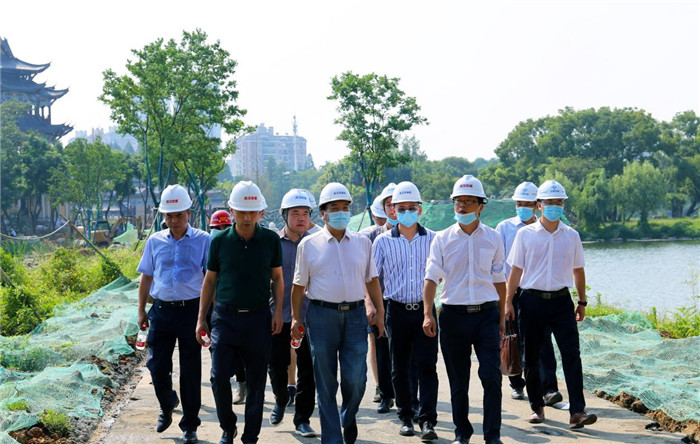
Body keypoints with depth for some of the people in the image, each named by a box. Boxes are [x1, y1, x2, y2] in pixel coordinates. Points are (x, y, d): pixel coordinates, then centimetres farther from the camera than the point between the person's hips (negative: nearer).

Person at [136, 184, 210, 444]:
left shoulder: (203, 241, 0)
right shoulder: (155, 242, 9)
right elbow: (146, 278, 15)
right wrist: (141, 311, 12)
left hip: (191, 310, -2)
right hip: (162, 311, 3)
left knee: (191, 370, 2)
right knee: (157, 366, 4)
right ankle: (167, 406, 33)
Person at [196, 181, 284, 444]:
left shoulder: (270, 240, 1)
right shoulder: (220, 241, 1)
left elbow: (277, 278, 10)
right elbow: (210, 281, 9)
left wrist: (278, 311, 0)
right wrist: (201, 318, 7)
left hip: (259, 318, 0)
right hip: (225, 316, 0)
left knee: (256, 382, 5)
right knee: (219, 376, -7)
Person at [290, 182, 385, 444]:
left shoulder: (362, 243, 11)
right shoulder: (309, 244, 5)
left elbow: (371, 280, 15)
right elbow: (299, 285, 8)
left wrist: (379, 312, 11)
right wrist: (296, 318, 4)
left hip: (355, 314, 1)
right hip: (322, 315, -1)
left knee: (355, 379, -4)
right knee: (325, 383, 3)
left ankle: (348, 418, 26)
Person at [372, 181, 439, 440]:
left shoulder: (432, 239, 4)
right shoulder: (383, 241, 3)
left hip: (425, 309, -1)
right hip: (397, 310, 1)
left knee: (427, 366, -6)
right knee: (400, 367, 8)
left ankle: (428, 421, -6)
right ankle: (405, 417, 20)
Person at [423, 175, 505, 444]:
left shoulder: (493, 239, 6)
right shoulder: (442, 239, 3)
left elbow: (499, 280, 12)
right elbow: (431, 278, -2)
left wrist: (502, 317, 12)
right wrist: (427, 314, -14)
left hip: (486, 313, 0)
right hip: (454, 314, 0)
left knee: (491, 376, -7)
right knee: (458, 380, 7)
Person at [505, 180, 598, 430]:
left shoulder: (571, 236, 7)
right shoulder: (525, 234, 1)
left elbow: (578, 270, 15)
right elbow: (516, 270, 3)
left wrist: (582, 302, 15)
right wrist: (508, 302, -1)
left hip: (561, 300, 1)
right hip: (532, 300, -1)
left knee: (571, 354, -9)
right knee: (531, 357, 6)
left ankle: (577, 411, -11)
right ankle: (537, 407, 20)